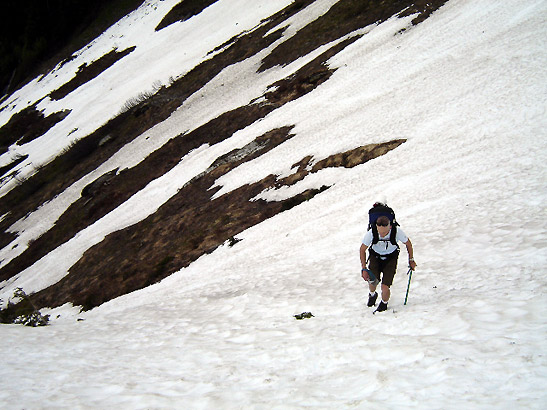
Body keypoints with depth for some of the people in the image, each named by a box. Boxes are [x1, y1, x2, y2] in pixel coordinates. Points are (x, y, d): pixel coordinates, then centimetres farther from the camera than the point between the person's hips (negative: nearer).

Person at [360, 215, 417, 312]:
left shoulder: (397, 231, -29)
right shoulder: (371, 233, -28)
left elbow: (408, 243, -7)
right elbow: (362, 249, -11)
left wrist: (411, 260, 5)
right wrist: (364, 269, -13)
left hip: (391, 258, -1)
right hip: (375, 256, 1)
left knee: (385, 288, -14)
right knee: (373, 280, -19)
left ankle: (384, 304, 21)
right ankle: (372, 295, 19)